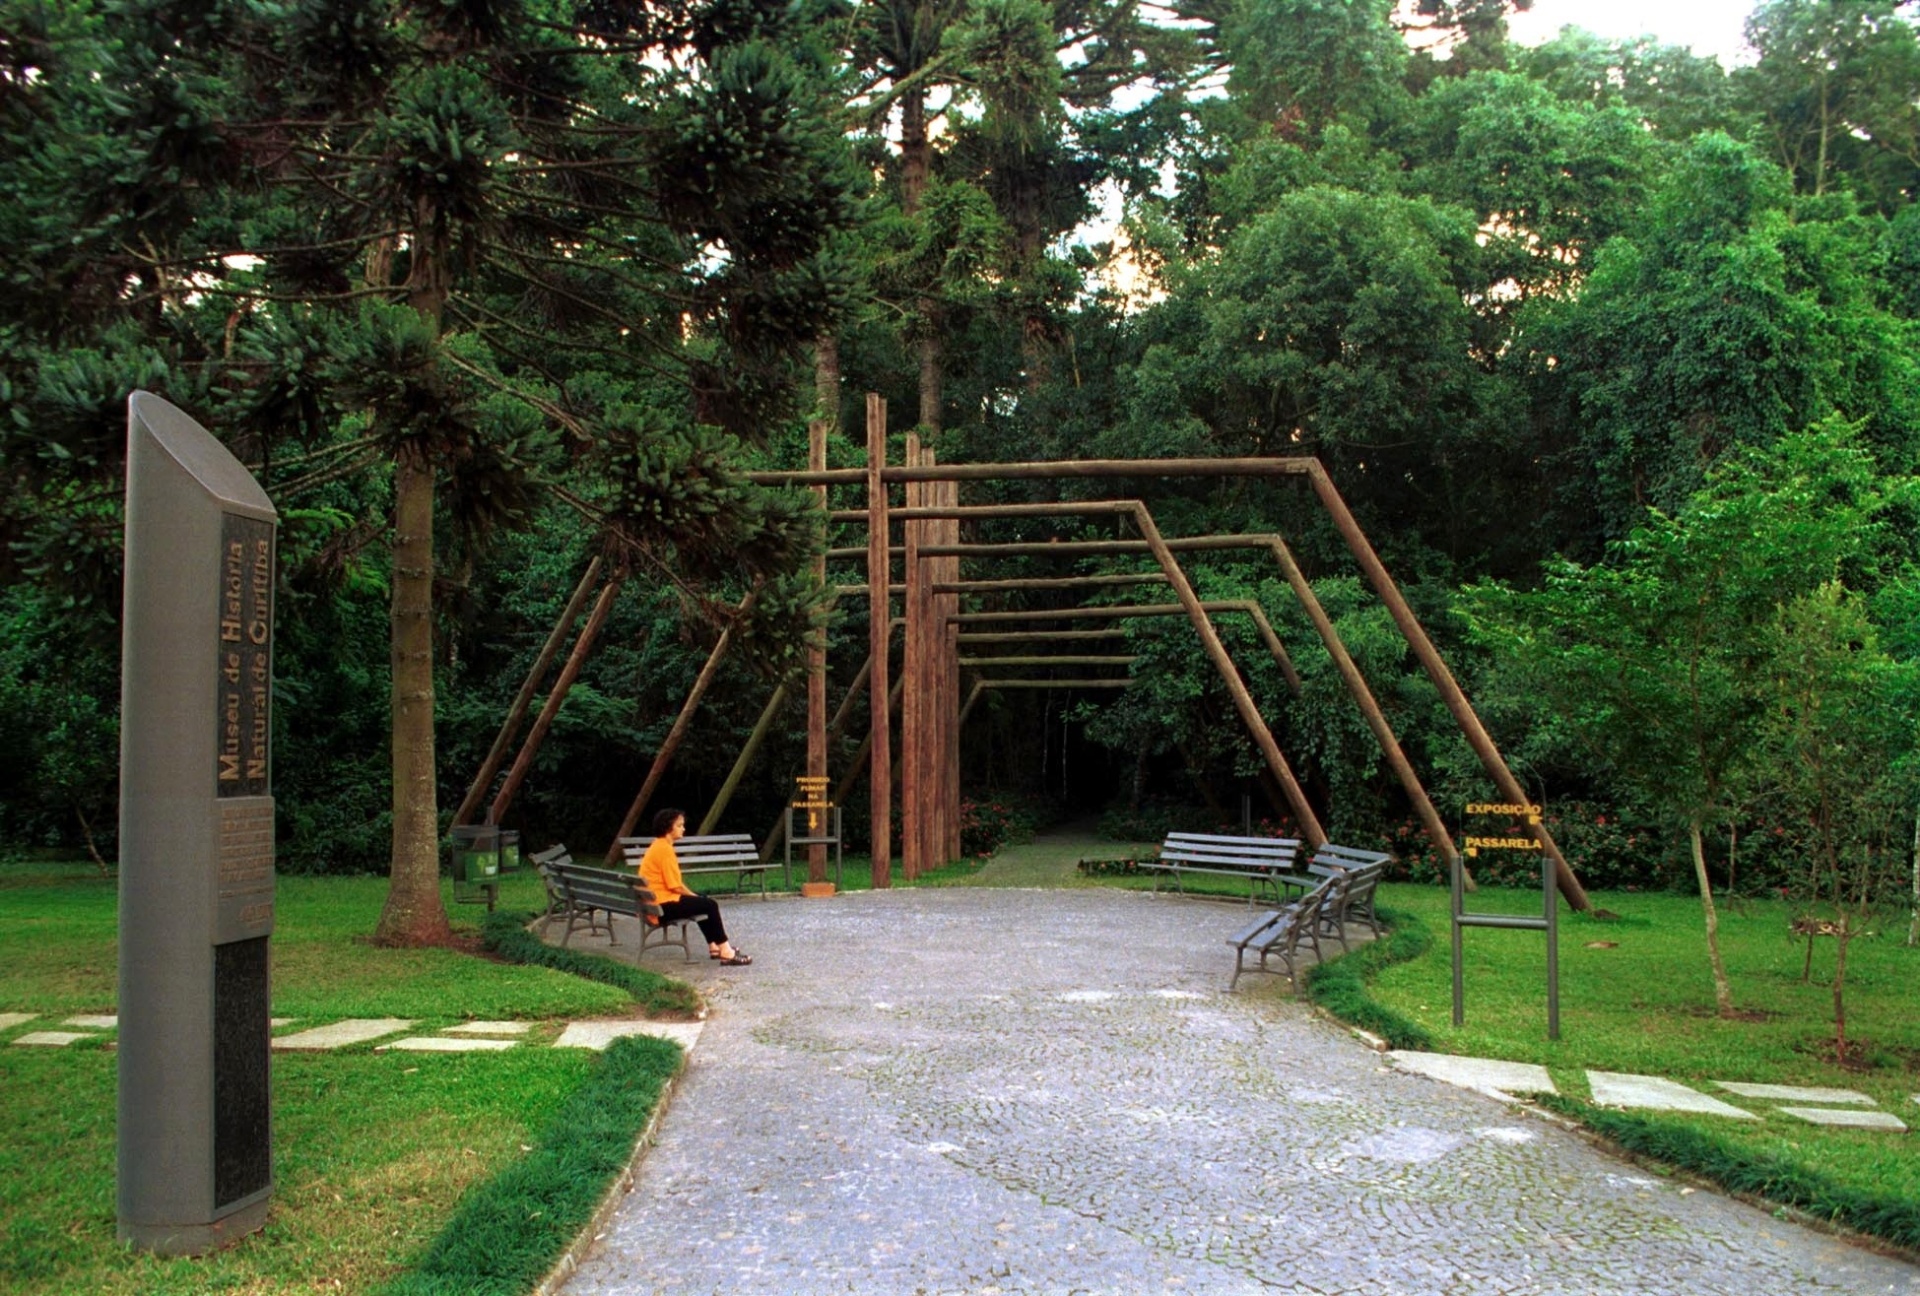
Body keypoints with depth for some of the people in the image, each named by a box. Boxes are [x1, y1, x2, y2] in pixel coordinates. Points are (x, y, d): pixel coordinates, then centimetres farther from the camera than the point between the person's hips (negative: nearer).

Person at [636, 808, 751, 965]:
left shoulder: (659, 846, 15)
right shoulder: (664, 849, -18)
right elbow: (675, 886, -19)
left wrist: (694, 897, 11)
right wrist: (694, 896, -3)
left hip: (658, 901, 11)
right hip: (663, 904, -11)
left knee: (704, 902, 21)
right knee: (709, 905, -10)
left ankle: (714, 947, 22)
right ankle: (726, 952, -7)